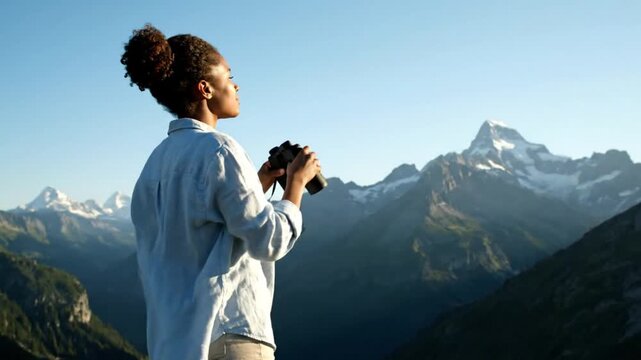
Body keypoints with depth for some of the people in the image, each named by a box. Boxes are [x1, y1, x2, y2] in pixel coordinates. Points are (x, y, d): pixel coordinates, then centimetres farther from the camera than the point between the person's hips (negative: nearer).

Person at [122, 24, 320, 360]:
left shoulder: (159, 159, 12)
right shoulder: (217, 150, -13)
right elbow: (269, 240, -13)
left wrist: (259, 184, 23)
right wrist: (296, 181, 1)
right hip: (228, 329, -9)